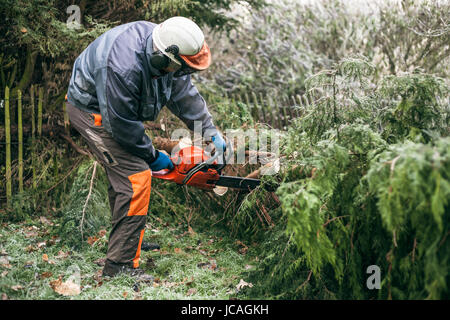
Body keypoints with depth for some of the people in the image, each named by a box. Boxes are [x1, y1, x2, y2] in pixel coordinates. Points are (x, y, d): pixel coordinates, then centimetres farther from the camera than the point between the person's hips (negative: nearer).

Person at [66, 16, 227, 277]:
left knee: (121, 173, 20)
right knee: (136, 178, -16)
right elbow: (122, 126, -27)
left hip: (118, 107, 9)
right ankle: (120, 264, -10)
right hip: (93, 112, -9)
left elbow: (183, 92, 1)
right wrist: (153, 157, -13)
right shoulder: (123, 68, -39)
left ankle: (125, 240, 40)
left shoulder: (162, 47, -13)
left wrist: (211, 131, 2)